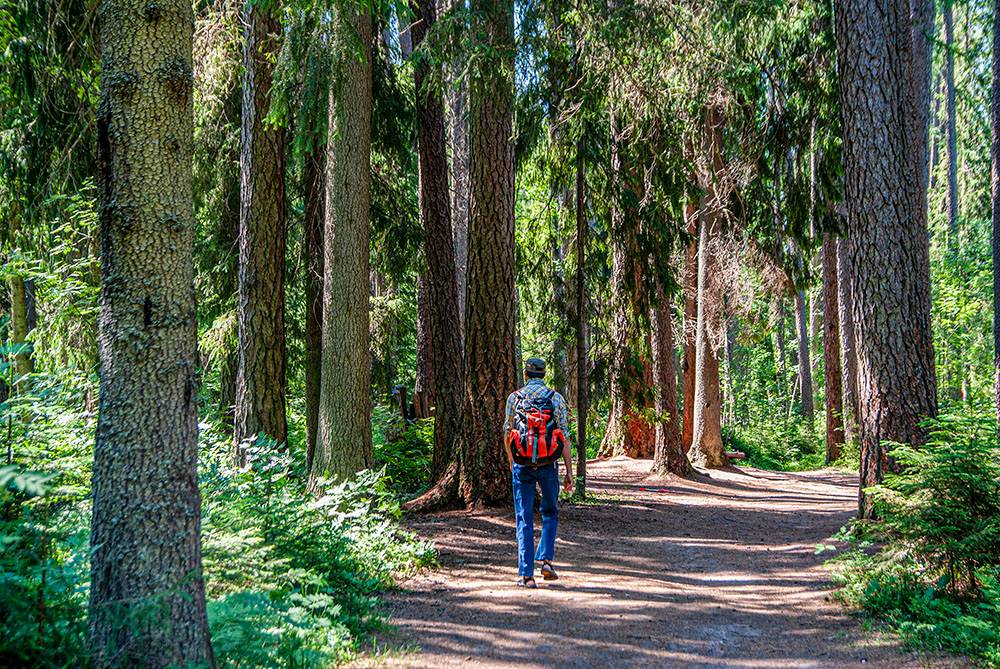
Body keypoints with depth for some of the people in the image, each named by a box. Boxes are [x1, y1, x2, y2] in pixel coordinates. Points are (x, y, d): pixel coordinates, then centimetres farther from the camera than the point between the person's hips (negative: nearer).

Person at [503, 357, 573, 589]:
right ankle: (545, 560, 6)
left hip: (522, 465, 0)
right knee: (550, 513, 21)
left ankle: (526, 574, 1)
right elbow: (565, 437, -2)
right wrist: (569, 471, 3)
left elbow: (507, 433, 10)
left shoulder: (514, 398, 2)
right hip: (548, 465, 0)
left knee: (524, 519, 5)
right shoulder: (556, 398, 1)